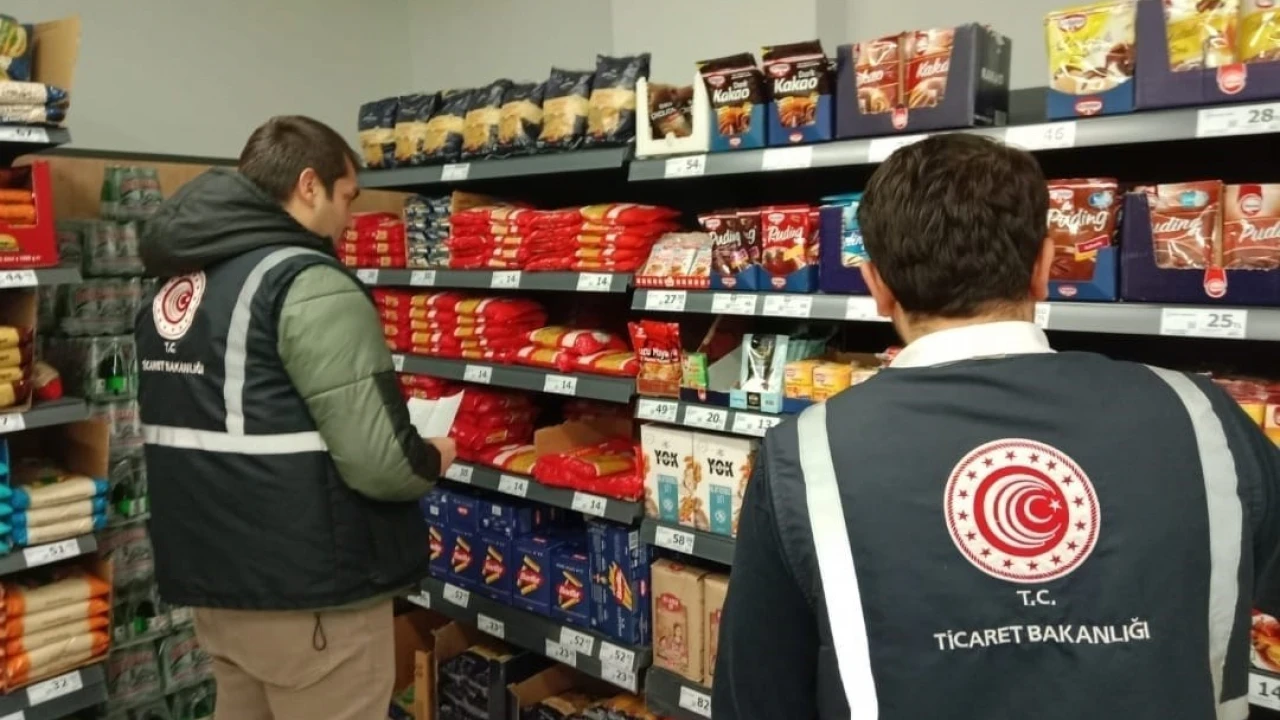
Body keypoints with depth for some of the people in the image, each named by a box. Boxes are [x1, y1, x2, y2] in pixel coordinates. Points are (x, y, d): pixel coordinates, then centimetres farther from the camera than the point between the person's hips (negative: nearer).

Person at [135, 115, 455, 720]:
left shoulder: (172, 288, 9)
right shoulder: (309, 286, -19)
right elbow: (377, 464, -25)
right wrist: (432, 459, -3)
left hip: (212, 579, 9)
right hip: (309, 593, -8)